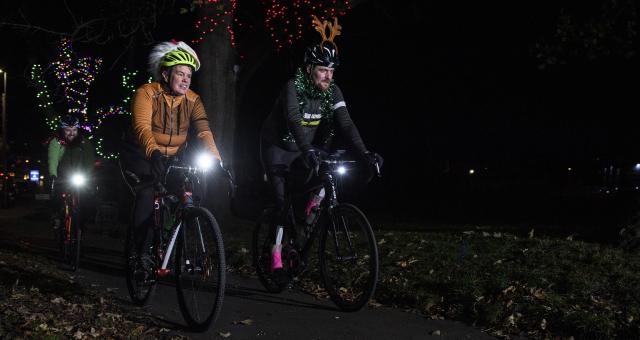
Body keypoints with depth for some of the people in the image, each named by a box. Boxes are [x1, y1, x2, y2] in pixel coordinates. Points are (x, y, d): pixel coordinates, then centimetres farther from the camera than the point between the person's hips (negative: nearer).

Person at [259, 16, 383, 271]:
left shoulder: (332, 92, -10)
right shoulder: (293, 87, -24)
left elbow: (345, 123, -19)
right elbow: (294, 120, -38)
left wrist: (364, 153, -34)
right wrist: (307, 151, -54)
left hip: (306, 150, 5)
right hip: (278, 148, -5)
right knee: (283, 200, -12)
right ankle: (276, 251, 2)